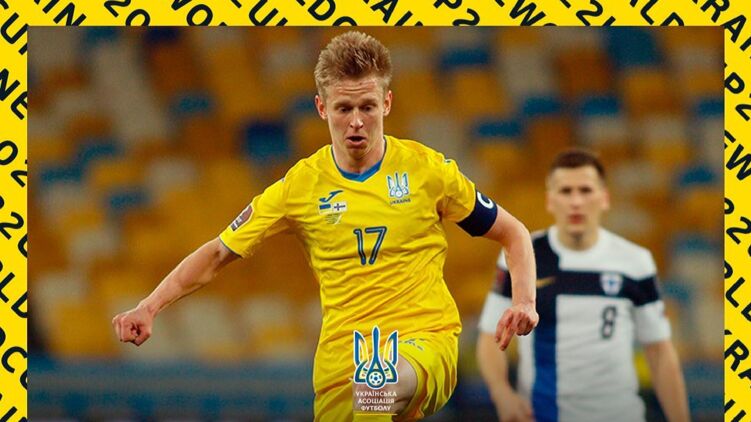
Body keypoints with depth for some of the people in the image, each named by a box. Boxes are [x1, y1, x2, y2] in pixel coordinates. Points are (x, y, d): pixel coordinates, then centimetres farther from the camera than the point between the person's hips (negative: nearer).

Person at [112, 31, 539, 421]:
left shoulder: (427, 168, 2)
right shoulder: (301, 185, 5)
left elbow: (513, 234, 12)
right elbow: (218, 253, 11)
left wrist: (524, 302, -5)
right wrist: (148, 308, -1)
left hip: (426, 339, -3)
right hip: (341, 353, 3)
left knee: (380, 381, -36)